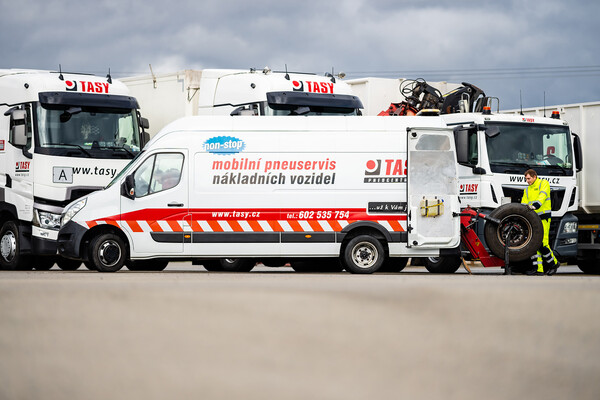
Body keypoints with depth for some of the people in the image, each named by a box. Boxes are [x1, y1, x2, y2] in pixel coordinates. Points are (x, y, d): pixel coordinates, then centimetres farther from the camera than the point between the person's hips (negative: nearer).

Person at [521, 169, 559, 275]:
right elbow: (524, 204, 13)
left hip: (543, 217, -7)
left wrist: (535, 205, -34)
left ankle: (554, 263, 4)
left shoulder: (544, 184, 1)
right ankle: (538, 269, 3)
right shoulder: (527, 190, 20)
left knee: (542, 243, -13)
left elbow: (542, 196, -17)